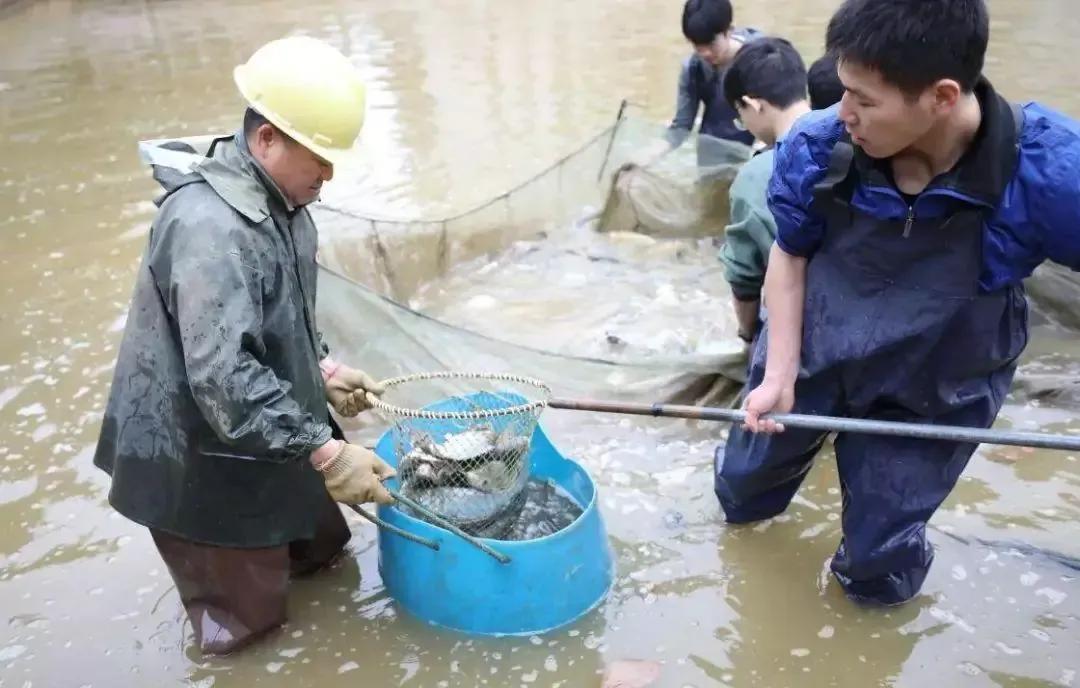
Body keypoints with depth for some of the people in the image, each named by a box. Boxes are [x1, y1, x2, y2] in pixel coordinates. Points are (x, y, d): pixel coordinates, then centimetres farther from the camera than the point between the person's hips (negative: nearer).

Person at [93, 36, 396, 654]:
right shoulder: (208, 228, -31)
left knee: (321, 545, 26)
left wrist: (322, 368, 4)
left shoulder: (280, 201, 2)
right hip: (205, 461, -9)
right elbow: (222, 378, -36)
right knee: (247, 619, 11)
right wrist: (325, 452, -34)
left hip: (267, 437, 9)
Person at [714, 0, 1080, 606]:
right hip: (808, 352, 2)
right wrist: (780, 378, -15)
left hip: (931, 392, -2)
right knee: (742, 489, 25)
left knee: (875, 565, 11)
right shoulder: (816, 149, -26)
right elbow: (790, 257, -10)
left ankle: (884, 570, 50)